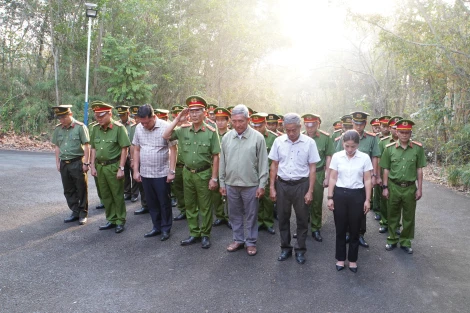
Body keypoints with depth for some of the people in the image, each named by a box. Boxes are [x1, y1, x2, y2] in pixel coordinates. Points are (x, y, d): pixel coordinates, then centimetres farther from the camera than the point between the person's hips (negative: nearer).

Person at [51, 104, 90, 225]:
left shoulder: (80, 127, -9)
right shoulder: (58, 129, 7)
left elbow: (86, 146, -9)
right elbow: (57, 146, 14)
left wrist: (86, 163, -11)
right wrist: (58, 162, 10)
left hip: (77, 163, -5)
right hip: (64, 164, 5)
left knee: (81, 190, 4)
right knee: (68, 190, 12)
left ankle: (83, 214, 16)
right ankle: (75, 212, 25)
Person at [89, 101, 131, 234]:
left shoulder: (119, 128, -12)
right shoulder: (96, 128, 6)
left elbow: (124, 149, -12)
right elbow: (93, 148, 12)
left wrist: (121, 168, -15)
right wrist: (93, 166, 8)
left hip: (113, 166, -6)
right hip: (100, 166, 6)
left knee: (117, 195, 4)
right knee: (106, 196, 14)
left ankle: (120, 221, 17)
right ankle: (111, 220, 27)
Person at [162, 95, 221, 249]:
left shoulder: (211, 132, -10)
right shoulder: (183, 129, 1)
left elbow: (215, 157, -8)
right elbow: (166, 136, -1)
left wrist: (214, 178, -10)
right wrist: (177, 119, -6)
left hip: (204, 174, -4)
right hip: (187, 173, 4)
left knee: (205, 206, 7)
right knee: (190, 205, 14)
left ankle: (205, 235, 22)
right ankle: (194, 234, 28)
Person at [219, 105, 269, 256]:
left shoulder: (257, 137, -9)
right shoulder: (226, 138, 2)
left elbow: (263, 163, -6)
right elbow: (222, 162, 7)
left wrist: (262, 185, -8)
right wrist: (222, 183, 7)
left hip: (251, 185, -3)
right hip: (231, 184, 3)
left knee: (251, 215, 10)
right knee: (235, 215, 16)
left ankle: (251, 242, 25)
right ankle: (238, 239, 32)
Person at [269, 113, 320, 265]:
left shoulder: (309, 142, -7)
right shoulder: (278, 141, -2)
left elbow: (312, 168, -3)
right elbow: (274, 166, 4)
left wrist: (310, 191, -6)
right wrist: (272, 187, 2)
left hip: (301, 185, -2)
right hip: (282, 184, 2)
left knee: (302, 219, 9)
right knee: (283, 218, 12)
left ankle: (300, 250, 25)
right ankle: (285, 248, 28)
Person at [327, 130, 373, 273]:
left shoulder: (365, 158, -4)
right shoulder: (337, 156, -3)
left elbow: (367, 180, 1)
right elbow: (332, 178, 1)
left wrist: (367, 200, -2)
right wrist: (330, 197, -1)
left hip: (357, 195, 0)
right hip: (340, 194, 1)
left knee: (354, 229, 10)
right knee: (340, 228, 10)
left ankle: (352, 259, 27)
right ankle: (340, 258, 26)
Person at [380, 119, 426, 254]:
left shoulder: (418, 148, -3)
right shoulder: (389, 148, -4)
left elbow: (419, 169, 2)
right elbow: (386, 169, 1)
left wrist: (419, 188, 0)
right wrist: (385, 187, -1)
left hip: (410, 188, 0)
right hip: (394, 187, 0)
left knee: (409, 217, 10)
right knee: (393, 215, 11)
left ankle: (405, 241, 26)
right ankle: (392, 240, 26)